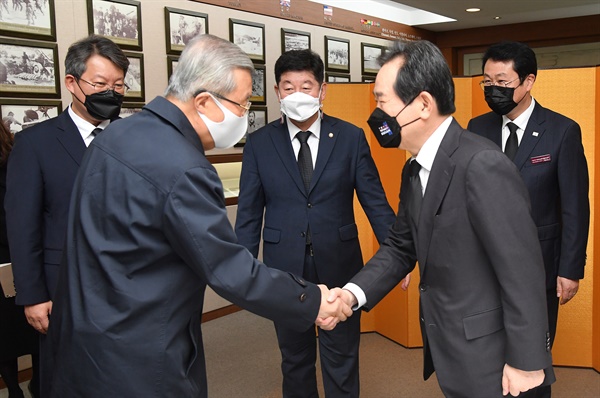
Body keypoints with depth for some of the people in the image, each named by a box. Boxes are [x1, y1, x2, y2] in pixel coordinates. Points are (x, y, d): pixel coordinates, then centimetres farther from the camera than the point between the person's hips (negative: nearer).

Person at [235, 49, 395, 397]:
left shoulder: (351, 137, -2)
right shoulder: (259, 143, 0)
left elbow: (375, 201, -1)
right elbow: (249, 213, 2)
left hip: (339, 265, -1)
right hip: (284, 268, 1)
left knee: (342, 362, 12)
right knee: (294, 359, 17)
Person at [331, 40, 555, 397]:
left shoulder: (483, 166, -25)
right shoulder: (414, 170, 4)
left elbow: (522, 270, -23)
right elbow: (401, 246, 9)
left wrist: (525, 361, -17)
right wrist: (353, 293, -6)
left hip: (487, 355, -8)